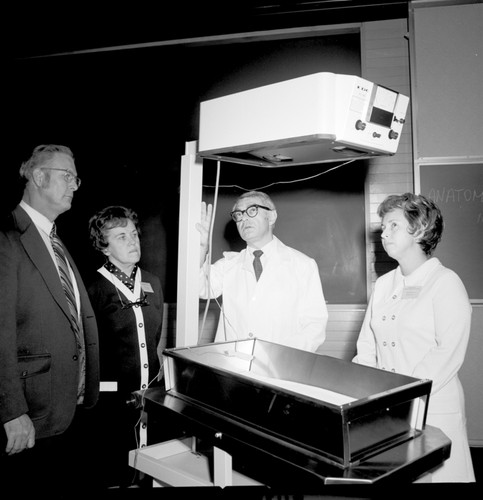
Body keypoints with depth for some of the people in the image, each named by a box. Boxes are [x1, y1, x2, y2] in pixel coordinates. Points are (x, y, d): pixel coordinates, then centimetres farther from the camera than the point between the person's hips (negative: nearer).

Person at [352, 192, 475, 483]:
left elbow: (449, 354, -16)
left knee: (431, 474, 6)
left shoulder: (446, 282, -8)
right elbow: (367, 346, 11)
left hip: (433, 411, -5)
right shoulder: (383, 284, 10)